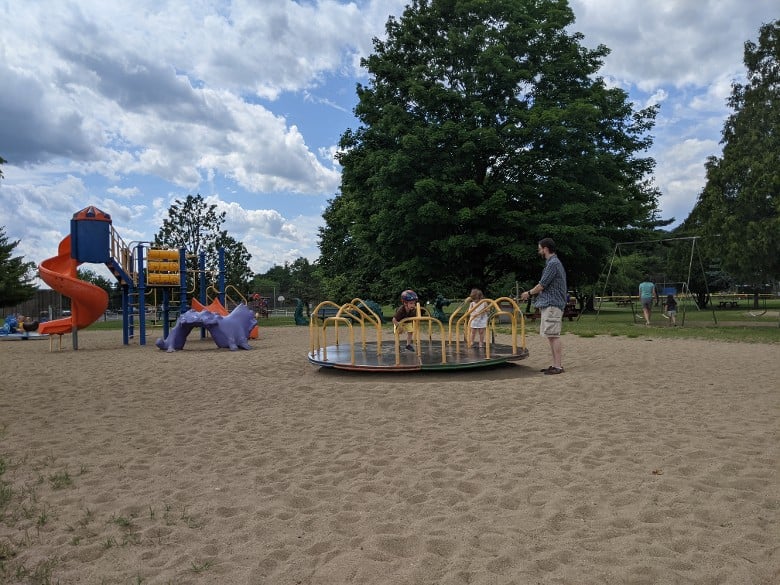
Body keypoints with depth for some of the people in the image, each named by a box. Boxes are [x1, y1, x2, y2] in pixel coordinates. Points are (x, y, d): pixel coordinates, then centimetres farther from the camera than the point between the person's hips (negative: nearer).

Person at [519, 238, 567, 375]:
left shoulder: (553, 263, -13)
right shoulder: (553, 262, 19)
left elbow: (542, 285, -12)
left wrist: (529, 293, 3)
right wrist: (531, 293, 24)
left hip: (552, 305, -10)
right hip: (549, 304, 10)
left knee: (553, 336, -9)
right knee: (551, 336, 11)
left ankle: (558, 366, -8)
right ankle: (555, 365, 15)